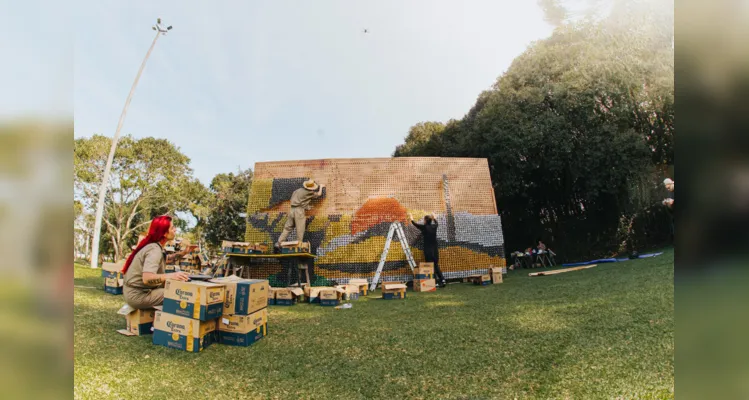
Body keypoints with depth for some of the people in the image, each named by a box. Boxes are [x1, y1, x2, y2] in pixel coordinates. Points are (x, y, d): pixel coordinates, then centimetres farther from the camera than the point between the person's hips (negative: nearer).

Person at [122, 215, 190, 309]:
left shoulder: (153, 245, 8)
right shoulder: (154, 250, -21)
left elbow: (164, 259, 27)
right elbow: (147, 278, -35)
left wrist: (183, 253, 13)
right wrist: (171, 276, -50)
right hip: (138, 296, -10)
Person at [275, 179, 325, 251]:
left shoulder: (298, 190, 16)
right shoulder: (309, 193, -2)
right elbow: (319, 194, 11)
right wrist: (321, 187, 30)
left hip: (292, 209, 7)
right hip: (299, 210, -7)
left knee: (287, 228, 9)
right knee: (300, 230, -1)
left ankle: (278, 243, 4)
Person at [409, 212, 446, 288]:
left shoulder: (424, 227, -10)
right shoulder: (434, 226, 4)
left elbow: (415, 224, 7)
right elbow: (436, 223, 30)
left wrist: (411, 218, 25)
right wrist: (434, 217, 49)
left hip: (428, 250, -6)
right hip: (435, 250, 6)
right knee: (436, 266, 14)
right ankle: (442, 280, 8)